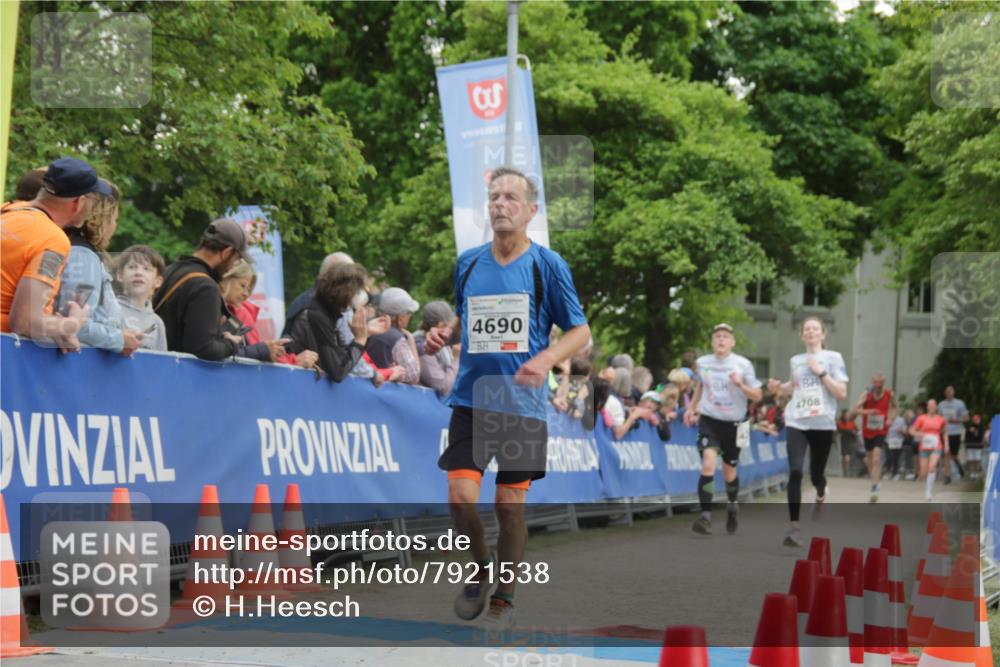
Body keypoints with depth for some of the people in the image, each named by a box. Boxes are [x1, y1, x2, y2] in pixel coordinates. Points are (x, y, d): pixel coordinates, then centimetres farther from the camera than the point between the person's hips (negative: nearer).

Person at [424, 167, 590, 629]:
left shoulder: (547, 264, -2)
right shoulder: (468, 263, 7)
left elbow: (580, 331, 1)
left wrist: (546, 359, -18)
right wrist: (441, 335, 0)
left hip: (523, 404, -2)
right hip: (470, 397, 2)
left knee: (510, 505, 3)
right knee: (461, 496, -10)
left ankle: (504, 595, 20)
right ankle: (480, 569, 17)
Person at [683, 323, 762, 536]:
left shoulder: (743, 364, -8)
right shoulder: (703, 363, 0)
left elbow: (757, 396, -6)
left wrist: (741, 385, -23)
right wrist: (692, 408, 17)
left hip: (734, 423, 0)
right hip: (709, 421, 1)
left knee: (729, 471, 11)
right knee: (708, 465, -21)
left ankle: (732, 507, 42)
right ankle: (705, 516, -22)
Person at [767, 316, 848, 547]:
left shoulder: (833, 358, 1)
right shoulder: (795, 360, 11)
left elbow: (842, 393, -7)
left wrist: (821, 373, -14)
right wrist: (779, 387, 9)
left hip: (822, 424, -2)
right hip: (796, 423, 2)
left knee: (816, 474, 9)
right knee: (795, 471, -16)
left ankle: (821, 493, 49)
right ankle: (794, 526, -13)